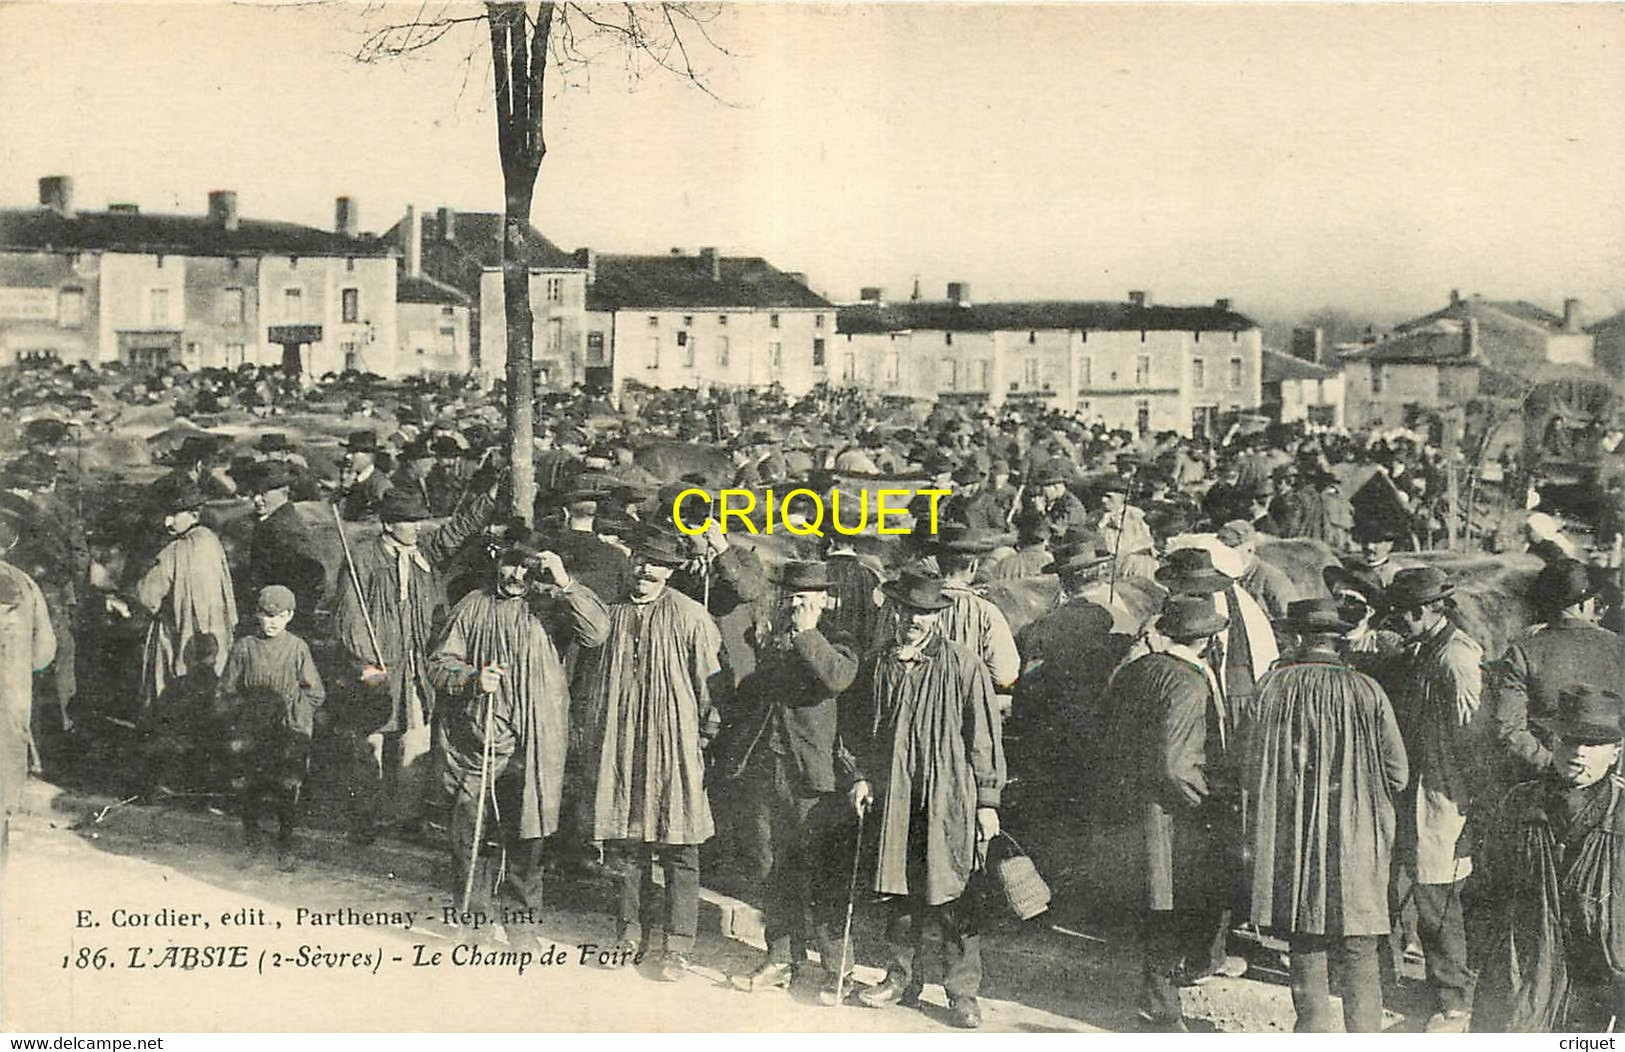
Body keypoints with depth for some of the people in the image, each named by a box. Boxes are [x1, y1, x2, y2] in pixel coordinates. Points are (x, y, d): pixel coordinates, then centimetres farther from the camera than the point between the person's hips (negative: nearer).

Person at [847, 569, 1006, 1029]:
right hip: (895, 795, 4)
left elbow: (984, 735, -4)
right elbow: (861, 727, 18)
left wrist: (987, 800, -4)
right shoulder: (878, 664, 6)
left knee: (952, 896, -1)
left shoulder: (963, 665, -6)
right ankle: (902, 977, 27)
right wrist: (861, 776, 7)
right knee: (901, 888, 12)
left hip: (948, 797, -4)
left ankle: (963, 992, 9)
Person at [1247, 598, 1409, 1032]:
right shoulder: (1366, 691, -5)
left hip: (1292, 839, 1)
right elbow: (1397, 772, -1)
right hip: (1356, 840, 0)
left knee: (1306, 949, 10)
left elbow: (1256, 768, -1)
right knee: (1359, 953, 7)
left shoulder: (1274, 686, -5)